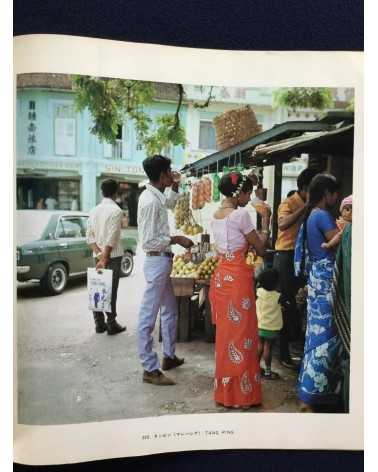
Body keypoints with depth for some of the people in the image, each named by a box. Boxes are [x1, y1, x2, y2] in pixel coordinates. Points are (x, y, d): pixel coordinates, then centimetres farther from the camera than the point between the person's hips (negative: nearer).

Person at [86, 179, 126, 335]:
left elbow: (89, 237, 3)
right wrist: (105, 257, -15)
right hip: (113, 255, -6)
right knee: (111, 290, -1)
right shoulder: (116, 210, -11)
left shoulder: (94, 210, 8)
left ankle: (99, 324, 15)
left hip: (98, 255, 6)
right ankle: (111, 324, 5)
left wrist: (99, 254, -3)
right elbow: (112, 238, -17)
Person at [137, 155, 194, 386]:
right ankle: (150, 369, 8)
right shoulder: (150, 201, -21)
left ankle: (169, 356, 35)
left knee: (170, 311, 21)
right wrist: (176, 239, -15)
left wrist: (175, 186, 18)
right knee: (149, 317, -1)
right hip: (157, 262, -11)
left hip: (164, 261, 11)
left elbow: (170, 203, 33)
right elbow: (148, 241, -23)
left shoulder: (157, 196, 8)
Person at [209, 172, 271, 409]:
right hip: (238, 278, -8)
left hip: (221, 276, 8)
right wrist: (265, 221, 0)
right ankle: (241, 392, 15)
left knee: (225, 332, 17)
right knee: (241, 334, 3)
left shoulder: (216, 215, 10)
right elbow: (261, 248, -9)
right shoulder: (240, 214, -15)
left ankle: (225, 389, 30)